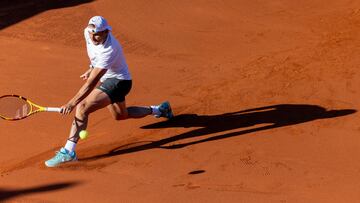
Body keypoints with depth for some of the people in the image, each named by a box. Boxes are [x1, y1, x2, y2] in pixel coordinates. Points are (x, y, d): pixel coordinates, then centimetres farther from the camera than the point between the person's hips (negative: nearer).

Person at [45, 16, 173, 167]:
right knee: (120, 115, 31)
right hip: (107, 79, 10)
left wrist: (72, 103, -44)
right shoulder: (88, 33, -14)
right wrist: (92, 68, 10)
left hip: (118, 82, -10)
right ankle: (159, 110, 48)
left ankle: (68, 152, -27)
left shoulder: (109, 50, -36)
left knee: (82, 107, -27)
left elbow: (91, 83, -40)